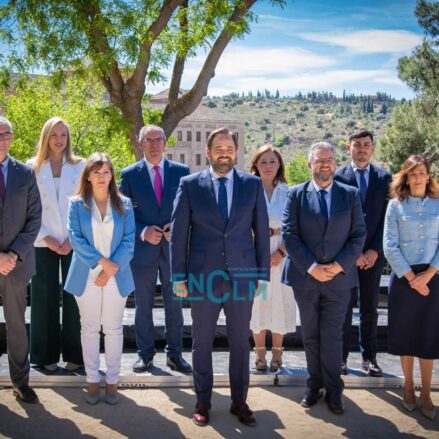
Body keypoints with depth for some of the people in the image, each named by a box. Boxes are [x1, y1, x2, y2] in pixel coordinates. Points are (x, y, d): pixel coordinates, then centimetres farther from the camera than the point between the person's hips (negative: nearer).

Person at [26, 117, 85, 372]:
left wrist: (74, 239, -7)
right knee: (45, 299, 4)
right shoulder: (33, 167, 6)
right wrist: (45, 238, -6)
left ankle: (74, 354, 11)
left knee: (74, 298, 2)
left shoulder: (80, 166, 5)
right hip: (44, 244, 0)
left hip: (75, 243, 0)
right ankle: (47, 355, 15)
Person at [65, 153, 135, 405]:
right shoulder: (77, 204, 1)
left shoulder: (124, 204, 3)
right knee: (89, 328, 7)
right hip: (87, 276, 0)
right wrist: (102, 261, -15)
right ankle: (93, 379, 17)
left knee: (114, 328, 6)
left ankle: (112, 380, 16)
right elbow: (75, 239, -6)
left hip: (116, 277, 0)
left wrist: (112, 269, -12)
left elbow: (129, 241, -2)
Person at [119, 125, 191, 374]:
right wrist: (143, 232, -14)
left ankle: (175, 354, 21)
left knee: (175, 304, 8)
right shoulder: (129, 174, 0)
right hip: (143, 248, 0)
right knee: (144, 305, 10)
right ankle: (145, 353, 23)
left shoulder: (181, 171, 3)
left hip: (174, 247, 1)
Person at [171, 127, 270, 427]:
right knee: (202, 342, 10)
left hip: (242, 275, 1)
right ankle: (203, 401, 27)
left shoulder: (253, 184, 4)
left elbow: (261, 231, 5)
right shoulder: (190, 184, 0)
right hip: (203, 276, -1)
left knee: (241, 341, 11)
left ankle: (239, 401, 26)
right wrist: (179, 276, -3)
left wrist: (263, 273, 2)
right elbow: (179, 233, 0)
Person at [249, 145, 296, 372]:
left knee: (279, 300, 3)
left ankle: (277, 352, 17)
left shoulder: (288, 193, 3)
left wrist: (281, 252, -12)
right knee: (256, 301, 5)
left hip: (281, 254, 0)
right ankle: (260, 353, 17)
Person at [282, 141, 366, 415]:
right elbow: (289, 233, -5)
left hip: (339, 277, 0)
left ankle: (333, 389, 18)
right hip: (305, 277, 1)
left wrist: (339, 265, -11)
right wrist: (311, 267, -13)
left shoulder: (350, 194, 4)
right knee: (311, 336, 12)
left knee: (333, 336, 3)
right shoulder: (297, 194, 1)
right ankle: (315, 385, 26)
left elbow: (359, 235, 1)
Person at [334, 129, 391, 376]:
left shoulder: (384, 177, 7)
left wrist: (375, 250, -6)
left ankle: (369, 357, 17)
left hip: (373, 254, 2)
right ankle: (342, 356, 12)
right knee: (344, 307, 3)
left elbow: (387, 217, 4)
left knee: (370, 308, 8)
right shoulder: (338, 177, 0)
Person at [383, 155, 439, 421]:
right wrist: (410, 277, -10)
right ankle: (409, 387, 21)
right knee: (405, 333, 7)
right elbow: (390, 246, -4)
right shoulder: (396, 205, 1)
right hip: (403, 277, -1)